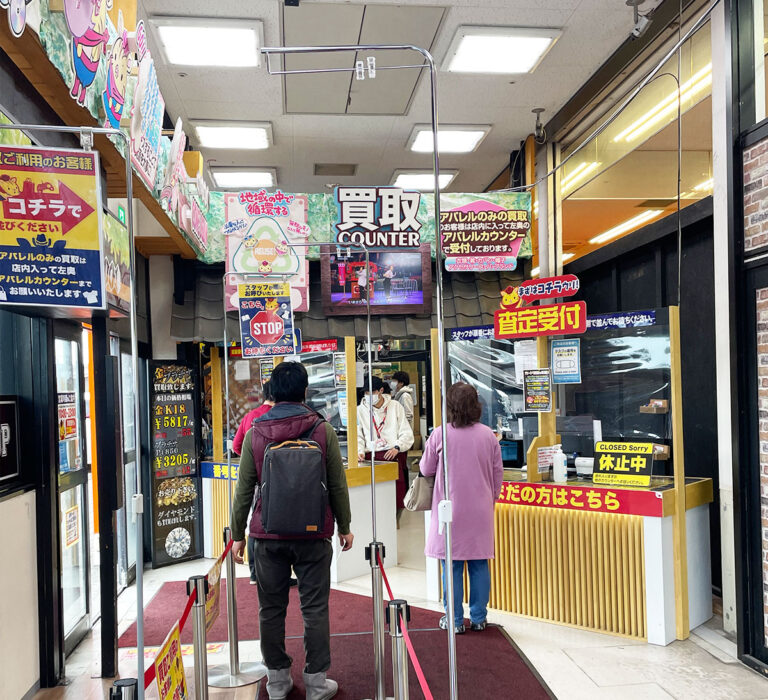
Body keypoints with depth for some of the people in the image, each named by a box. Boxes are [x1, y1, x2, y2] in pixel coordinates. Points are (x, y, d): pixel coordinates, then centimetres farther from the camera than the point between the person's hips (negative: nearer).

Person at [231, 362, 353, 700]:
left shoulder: (255, 433, -1)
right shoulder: (323, 431, -3)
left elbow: (244, 489, 2)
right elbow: (337, 484, 1)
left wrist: (238, 534, 10)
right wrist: (344, 527, 12)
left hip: (268, 535, 1)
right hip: (313, 534, -1)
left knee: (271, 608, 12)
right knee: (315, 608, 6)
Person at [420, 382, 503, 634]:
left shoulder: (440, 434, -11)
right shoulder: (488, 435, -2)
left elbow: (426, 469, 1)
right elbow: (498, 473, 6)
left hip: (451, 510, -2)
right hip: (481, 510, 3)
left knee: (452, 566, 7)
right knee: (479, 564, 11)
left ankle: (455, 619, 14)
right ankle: (478, 618, 19)